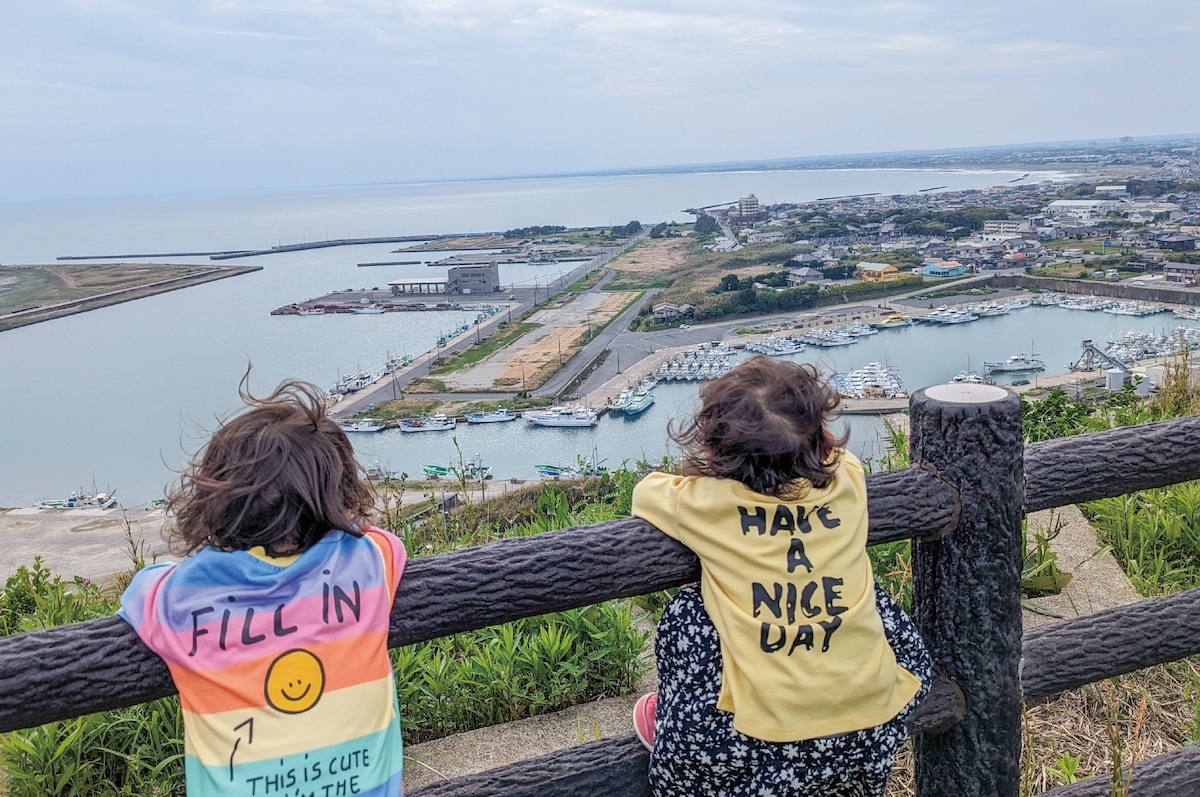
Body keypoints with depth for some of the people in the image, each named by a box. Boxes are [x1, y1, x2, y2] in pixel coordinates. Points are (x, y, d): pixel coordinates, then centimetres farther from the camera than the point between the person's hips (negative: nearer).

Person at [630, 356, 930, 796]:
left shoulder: (709, 501, -9)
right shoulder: (848, 481, -2)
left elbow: (646, 491, 13)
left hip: (766, 746, -3)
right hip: (873, 732, 3)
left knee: (685, 613, 18)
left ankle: (673, 733, 35)